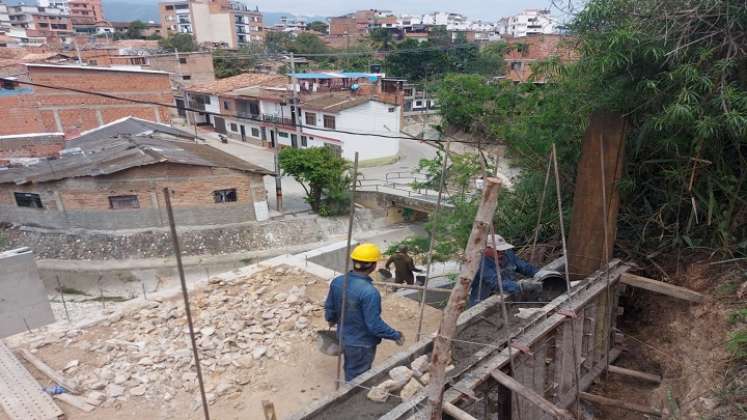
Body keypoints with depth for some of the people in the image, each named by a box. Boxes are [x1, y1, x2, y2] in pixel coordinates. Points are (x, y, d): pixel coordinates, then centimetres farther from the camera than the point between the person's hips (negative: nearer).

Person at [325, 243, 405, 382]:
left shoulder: (337, 282, -11)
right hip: (362, 344, -7)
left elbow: (329, 308, 3)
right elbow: (374, 324, -28)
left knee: (350, 372, 30)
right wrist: (396, 335, -13)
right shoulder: (369, 292, -34)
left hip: (344, 338, 7)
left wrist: (331, 320, 25)